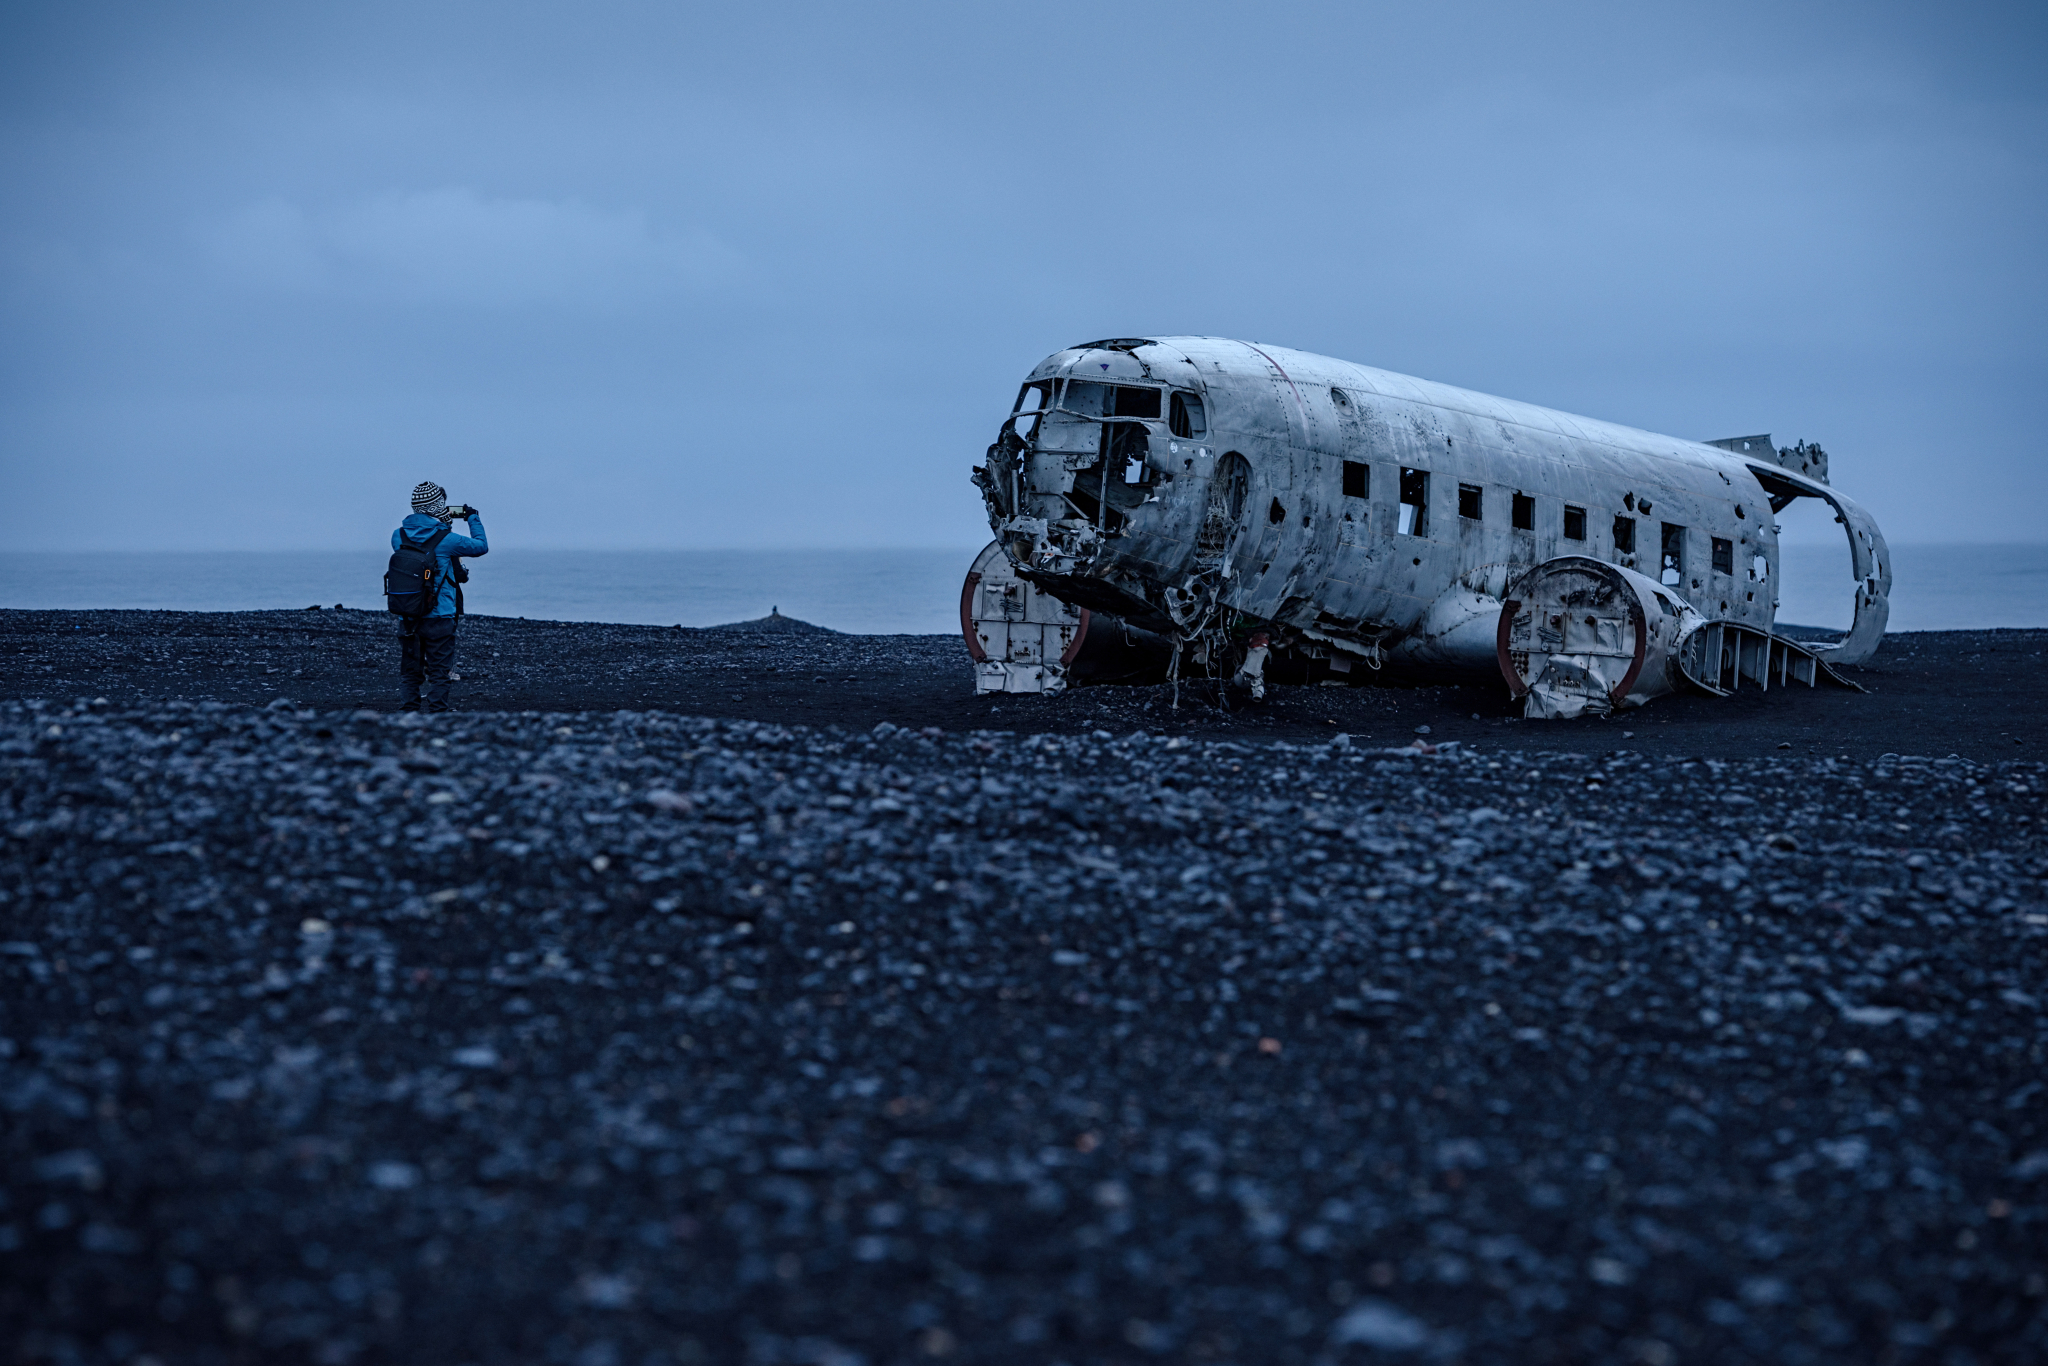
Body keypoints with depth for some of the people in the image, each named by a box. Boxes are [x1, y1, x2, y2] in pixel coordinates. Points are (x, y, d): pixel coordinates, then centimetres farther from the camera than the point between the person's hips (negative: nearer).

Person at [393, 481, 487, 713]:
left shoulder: (399, 536, 0)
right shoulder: (445, 539, -13)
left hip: (407, 619, 4)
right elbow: (481, 546, 1)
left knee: (409, 673, 10)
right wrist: (473, 518, 16)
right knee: (438, 672, 2)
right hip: (439, 618, -4)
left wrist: (442, 522, 23)